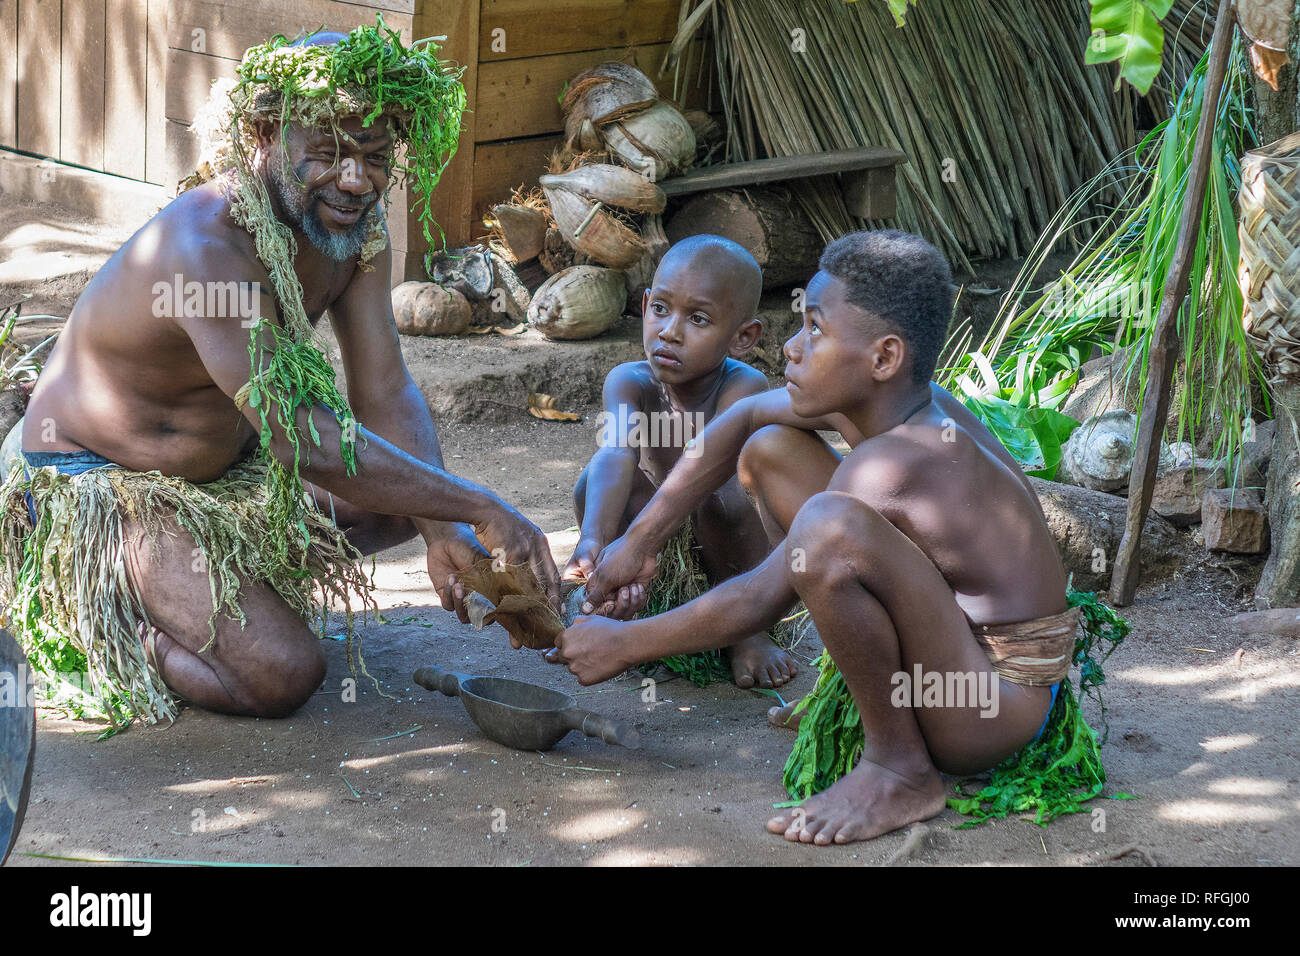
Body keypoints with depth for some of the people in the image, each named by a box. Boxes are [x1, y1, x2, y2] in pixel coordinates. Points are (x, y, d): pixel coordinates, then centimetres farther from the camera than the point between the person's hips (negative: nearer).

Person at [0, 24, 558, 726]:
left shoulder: (354, 224, -8)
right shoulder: (207, 247, -35)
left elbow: (386, 396, -10)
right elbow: (308, 444, -38)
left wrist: (441, 531, -25)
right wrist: (480, 509, -35)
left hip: (232, 462, 9)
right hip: (101, 485, -9)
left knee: (415, 492, 10)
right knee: (283, 675, -23)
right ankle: (103, 610, 0)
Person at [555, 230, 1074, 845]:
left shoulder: (894, 462, -28)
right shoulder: (892, 396, -3)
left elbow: (758, 601, -21)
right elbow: (744, 418, 13)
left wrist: (624, 645, -9)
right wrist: (639, 541, 10)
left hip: (997, 705, -10)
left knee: (829, 526, -38)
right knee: (770, 451, 11)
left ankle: (901, 769, -16)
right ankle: (871, 690, 12)